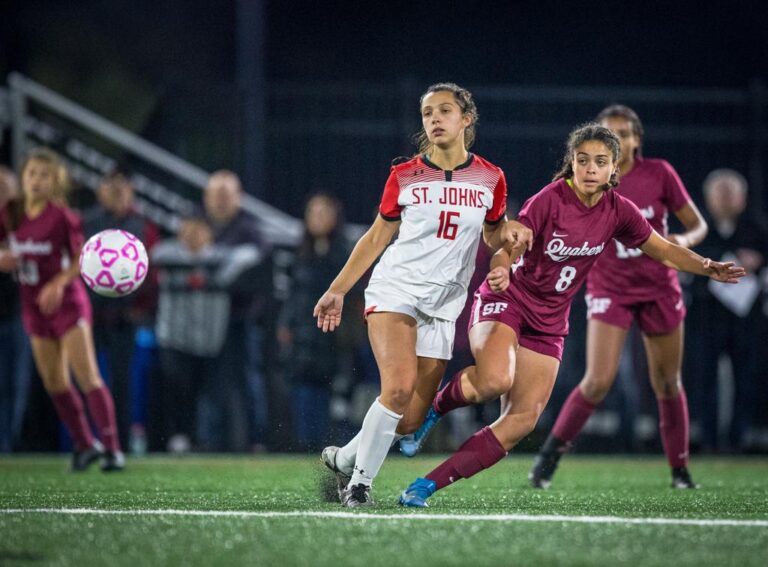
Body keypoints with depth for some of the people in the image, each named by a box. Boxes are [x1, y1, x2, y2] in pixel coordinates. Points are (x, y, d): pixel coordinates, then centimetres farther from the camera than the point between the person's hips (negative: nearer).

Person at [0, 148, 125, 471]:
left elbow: (81, 258, -7)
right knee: (54, 382, 8)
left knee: (87, 376, -13)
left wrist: (59, 282, -21)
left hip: (66, 301, -5)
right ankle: (84, 444, 21)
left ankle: (112, 448, -14)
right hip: (33, 305, 5)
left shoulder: (62, 217, -14)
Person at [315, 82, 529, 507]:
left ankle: (345, 458, 25)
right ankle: (360, 480, -10)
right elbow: (376, 237, 11)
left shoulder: (490, 178, 5)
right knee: (399, 388, -25)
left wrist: (507, 233, -7)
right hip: (394, 291, -3)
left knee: (410, 421, 0)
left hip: (441, 308, 3)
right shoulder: (404, 176, 1)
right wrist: (338, 290, 9)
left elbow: (492, 239, 17)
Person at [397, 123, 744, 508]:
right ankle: (435, 404, -3)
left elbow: (663, 250, 11)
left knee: (522, 421, -8)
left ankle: (430, 484, -6)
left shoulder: (618, 211, -1)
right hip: (506, 302, -6)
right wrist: (500, 271, -44)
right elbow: (507, 250, -21)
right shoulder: (549, 200, -17)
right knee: (495, 380, -35)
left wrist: (708, 268, -3)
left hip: (548, 324, 6)